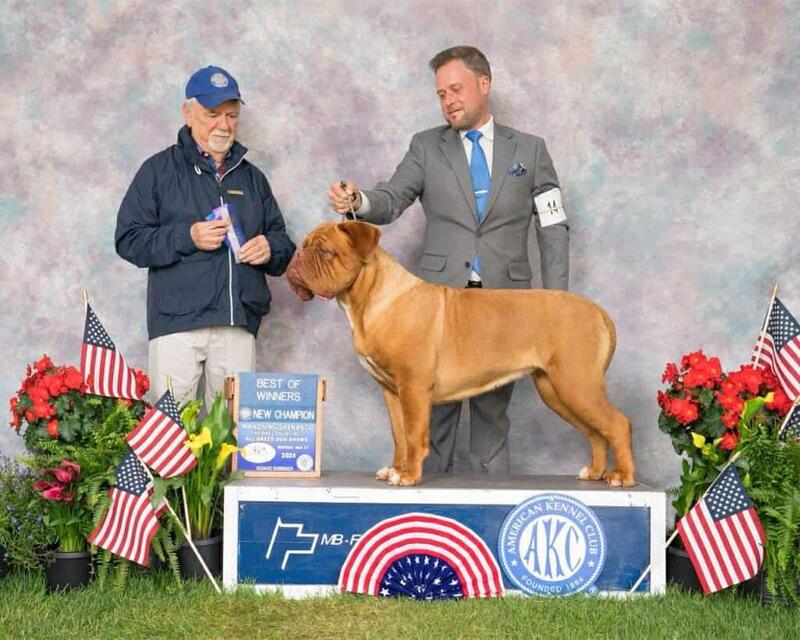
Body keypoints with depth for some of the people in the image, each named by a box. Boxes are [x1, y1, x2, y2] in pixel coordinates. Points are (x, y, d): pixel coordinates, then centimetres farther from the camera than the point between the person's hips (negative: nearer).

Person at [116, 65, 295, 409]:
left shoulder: (252, 177, 20)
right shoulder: (160, 170, 7)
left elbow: (283, 243, 22)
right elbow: (128, 240, 0)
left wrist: (270, 249, -2)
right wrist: (187, 238, -14)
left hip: (239, 323, 4)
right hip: (177, 321, -3)